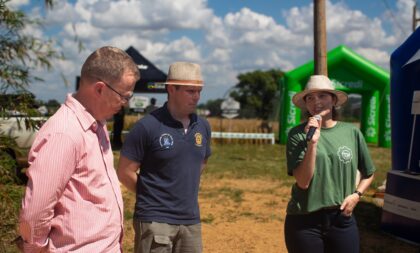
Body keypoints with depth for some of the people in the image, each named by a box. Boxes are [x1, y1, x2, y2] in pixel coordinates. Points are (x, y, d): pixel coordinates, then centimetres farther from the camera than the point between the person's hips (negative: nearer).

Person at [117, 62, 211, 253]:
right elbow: (125, 173, -8)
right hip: (155, 220, -6)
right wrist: (151, 196, 2)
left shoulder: (203, 126, 5)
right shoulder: (147, 127, -13)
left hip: (191, 220, 6)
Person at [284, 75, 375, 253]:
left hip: (342, 219, 2)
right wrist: (312, 142, -22)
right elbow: (303, 182, -15)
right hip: (304, 221, -2)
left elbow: (368, 174, 14)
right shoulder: (298, 134, -7)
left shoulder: (352, 132, 0)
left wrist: (356, 195, -3)